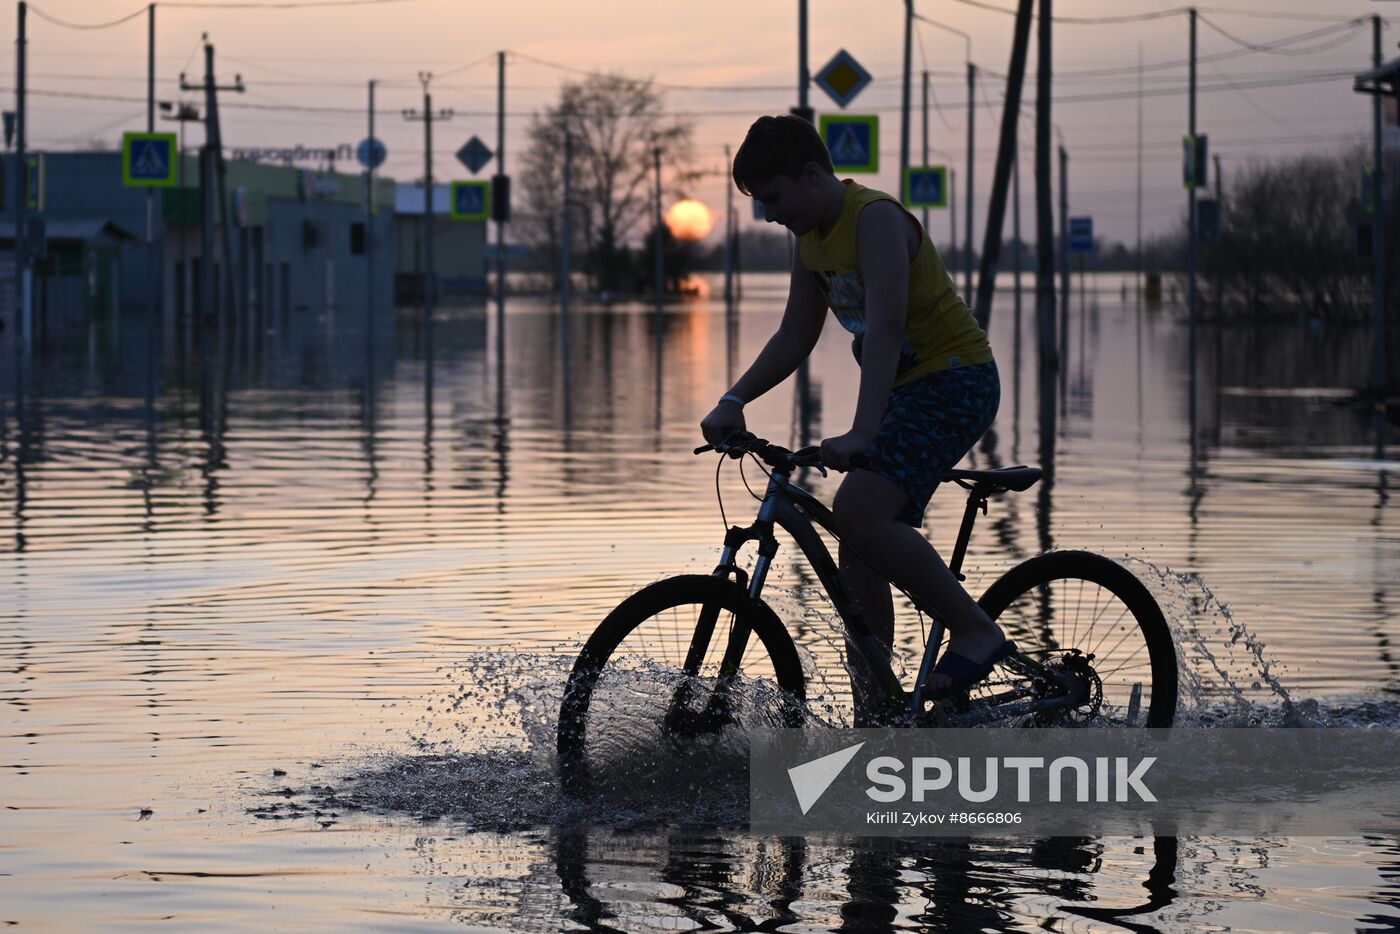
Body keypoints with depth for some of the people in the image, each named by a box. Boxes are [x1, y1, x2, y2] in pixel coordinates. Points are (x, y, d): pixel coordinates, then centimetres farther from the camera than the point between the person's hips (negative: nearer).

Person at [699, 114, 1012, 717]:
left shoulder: (876, 220, -20)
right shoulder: (813, 236, 9)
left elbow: (885, 327, -31)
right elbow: (795, 338, 16)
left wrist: (861, 433, -40)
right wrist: (733, 403, 3)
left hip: (955, 382, -10)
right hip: (908, 389, 10)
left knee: (859, 513, -26)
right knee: (858, 549, 5)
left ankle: (976, 631, -15)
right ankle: (872, 718, 10)